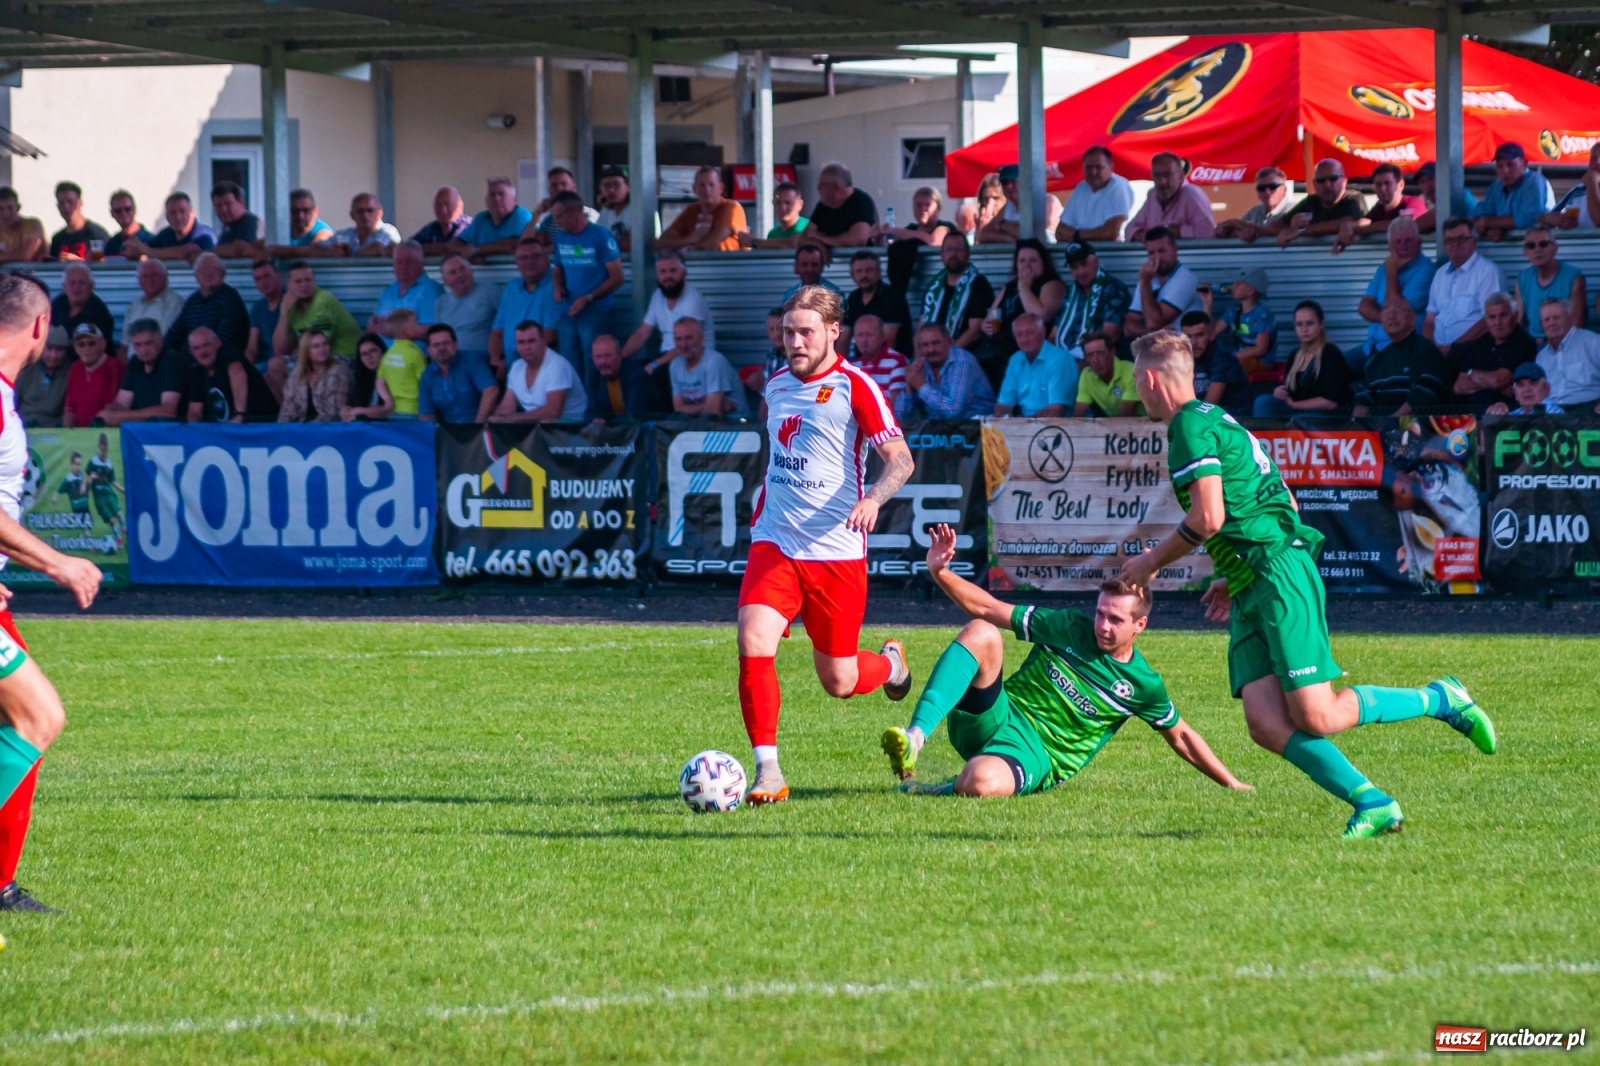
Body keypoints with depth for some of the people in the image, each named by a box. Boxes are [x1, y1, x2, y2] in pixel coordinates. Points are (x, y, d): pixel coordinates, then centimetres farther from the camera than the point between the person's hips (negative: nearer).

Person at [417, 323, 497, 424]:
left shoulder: (472, 363, -5)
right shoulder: (427, 377, 8)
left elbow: (490, 392, -17)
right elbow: (426, 416, 9)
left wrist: (477, 426, -21)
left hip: (480, 428, -5)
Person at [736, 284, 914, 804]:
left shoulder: (855, 388, -7)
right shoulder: (776, 386, 11)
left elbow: (901, 459, -12)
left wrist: (873, 498, -29)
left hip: (836, 551, -4)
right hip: (774, 545, 4)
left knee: (839, 682, 5)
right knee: (753, 646, -19)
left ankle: (890, 664, 41)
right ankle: (767, 771, -15)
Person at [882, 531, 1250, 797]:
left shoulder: (1144, 685, 1)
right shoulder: (1070, 628, 5)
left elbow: (1180, 736, 16)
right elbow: (987, 609, 5)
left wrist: (1232, 784, 12)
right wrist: (940, 573, -10)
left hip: (1036, 759, -3)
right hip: (997, 718, 3)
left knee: (982, 783, -44)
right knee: (982, 633, -27)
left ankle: (946, 789, -8)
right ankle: (916, 736, -40)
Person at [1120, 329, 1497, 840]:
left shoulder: (1192, 426, -8)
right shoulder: (1215, 420, 23)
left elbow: (1208, 518, -18)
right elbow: (1284, 504, 28)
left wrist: (1150, 563, -3)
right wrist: (1233, 578, 30)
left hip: (1278, 576, -10)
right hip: (1252, 592, 10)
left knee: (1316, 717, -12)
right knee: (1266, 724, -5)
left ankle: (1440, 700, 4)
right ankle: (1373, 804, -9)